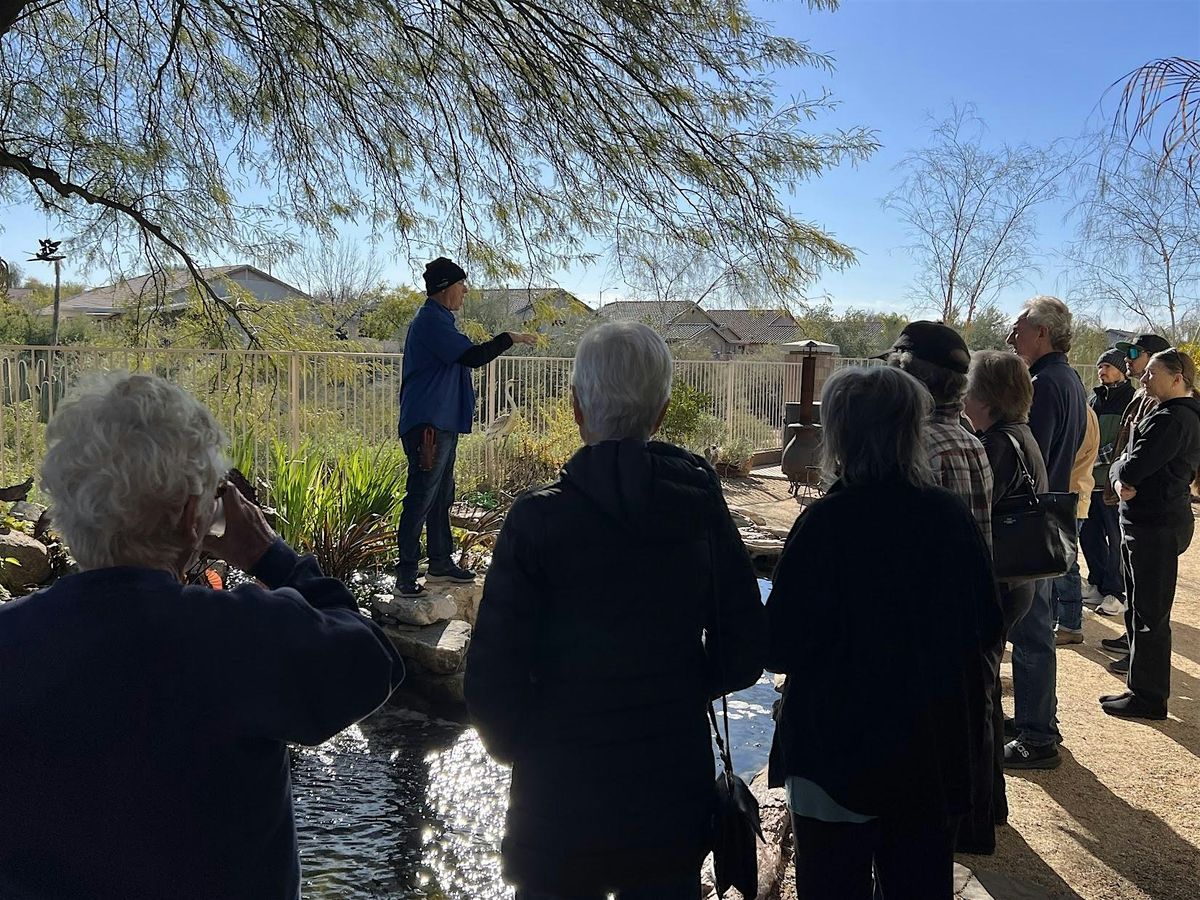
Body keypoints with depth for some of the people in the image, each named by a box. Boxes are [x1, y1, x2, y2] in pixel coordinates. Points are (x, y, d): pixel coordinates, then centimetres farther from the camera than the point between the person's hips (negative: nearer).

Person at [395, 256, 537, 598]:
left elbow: (464, 356, 27)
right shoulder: (431, 321, -15)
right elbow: (471, 356, -23)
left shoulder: (437, 320, 19)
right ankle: (405, 575, -6)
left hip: (442, 424, 11)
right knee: (421, 498, -9)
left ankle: (440, 563, 25)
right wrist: (510, 338, -14)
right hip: (428, 425, -11)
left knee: (441, 497, 16)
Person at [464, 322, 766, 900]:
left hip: (561, 797, -3)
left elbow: (493, 677, -16)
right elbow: (743, 653, -1)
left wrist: (515, 744, 4)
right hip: (675, 793, 3)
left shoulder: (539, 519, -18)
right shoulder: (702, 510, -8)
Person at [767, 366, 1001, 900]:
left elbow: (780, 649, -18)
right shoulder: (952, 516, -6)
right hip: (939, 753, 5)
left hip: (841, 754, -5)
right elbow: (987, 629, 5)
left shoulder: (827, 522, -20)